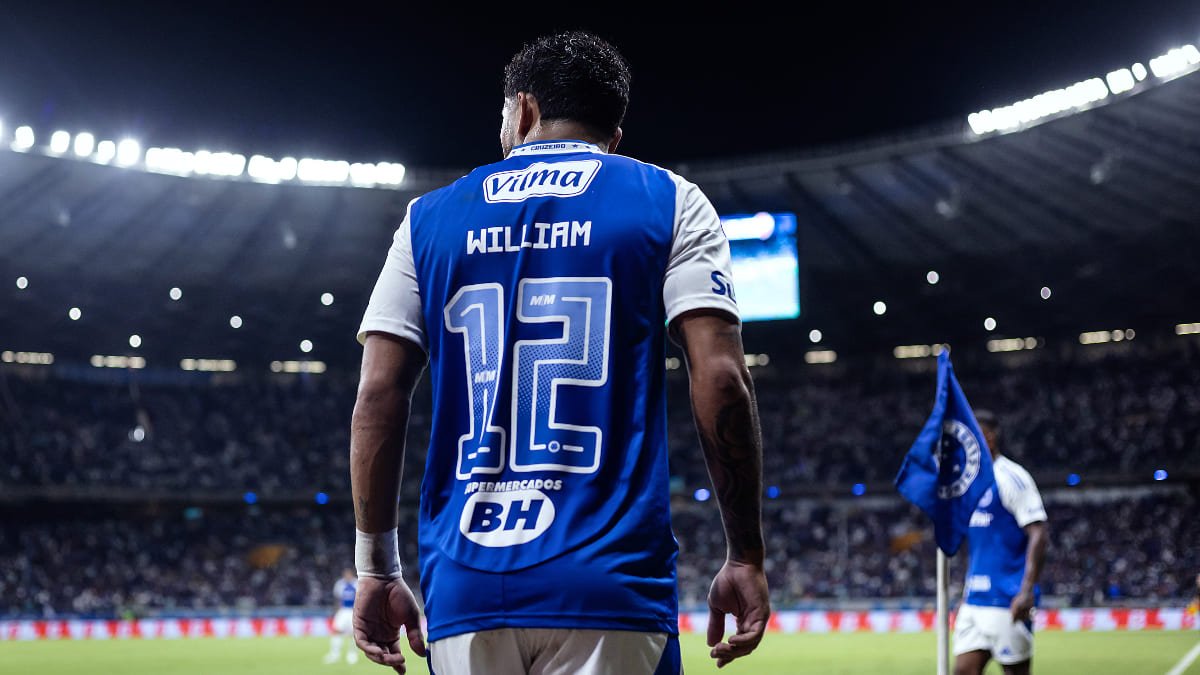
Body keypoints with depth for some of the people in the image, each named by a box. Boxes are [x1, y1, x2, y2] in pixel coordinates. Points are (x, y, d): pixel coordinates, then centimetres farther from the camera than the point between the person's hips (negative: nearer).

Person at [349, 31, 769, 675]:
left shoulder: (429, 218, 13)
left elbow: (378, 398, 6)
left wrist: (376, 569, 11)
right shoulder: (669, 203, 7)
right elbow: (720, 380, -4)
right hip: (608, 579, -2)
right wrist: (745, 557, 1)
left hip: (464, 585, 2)